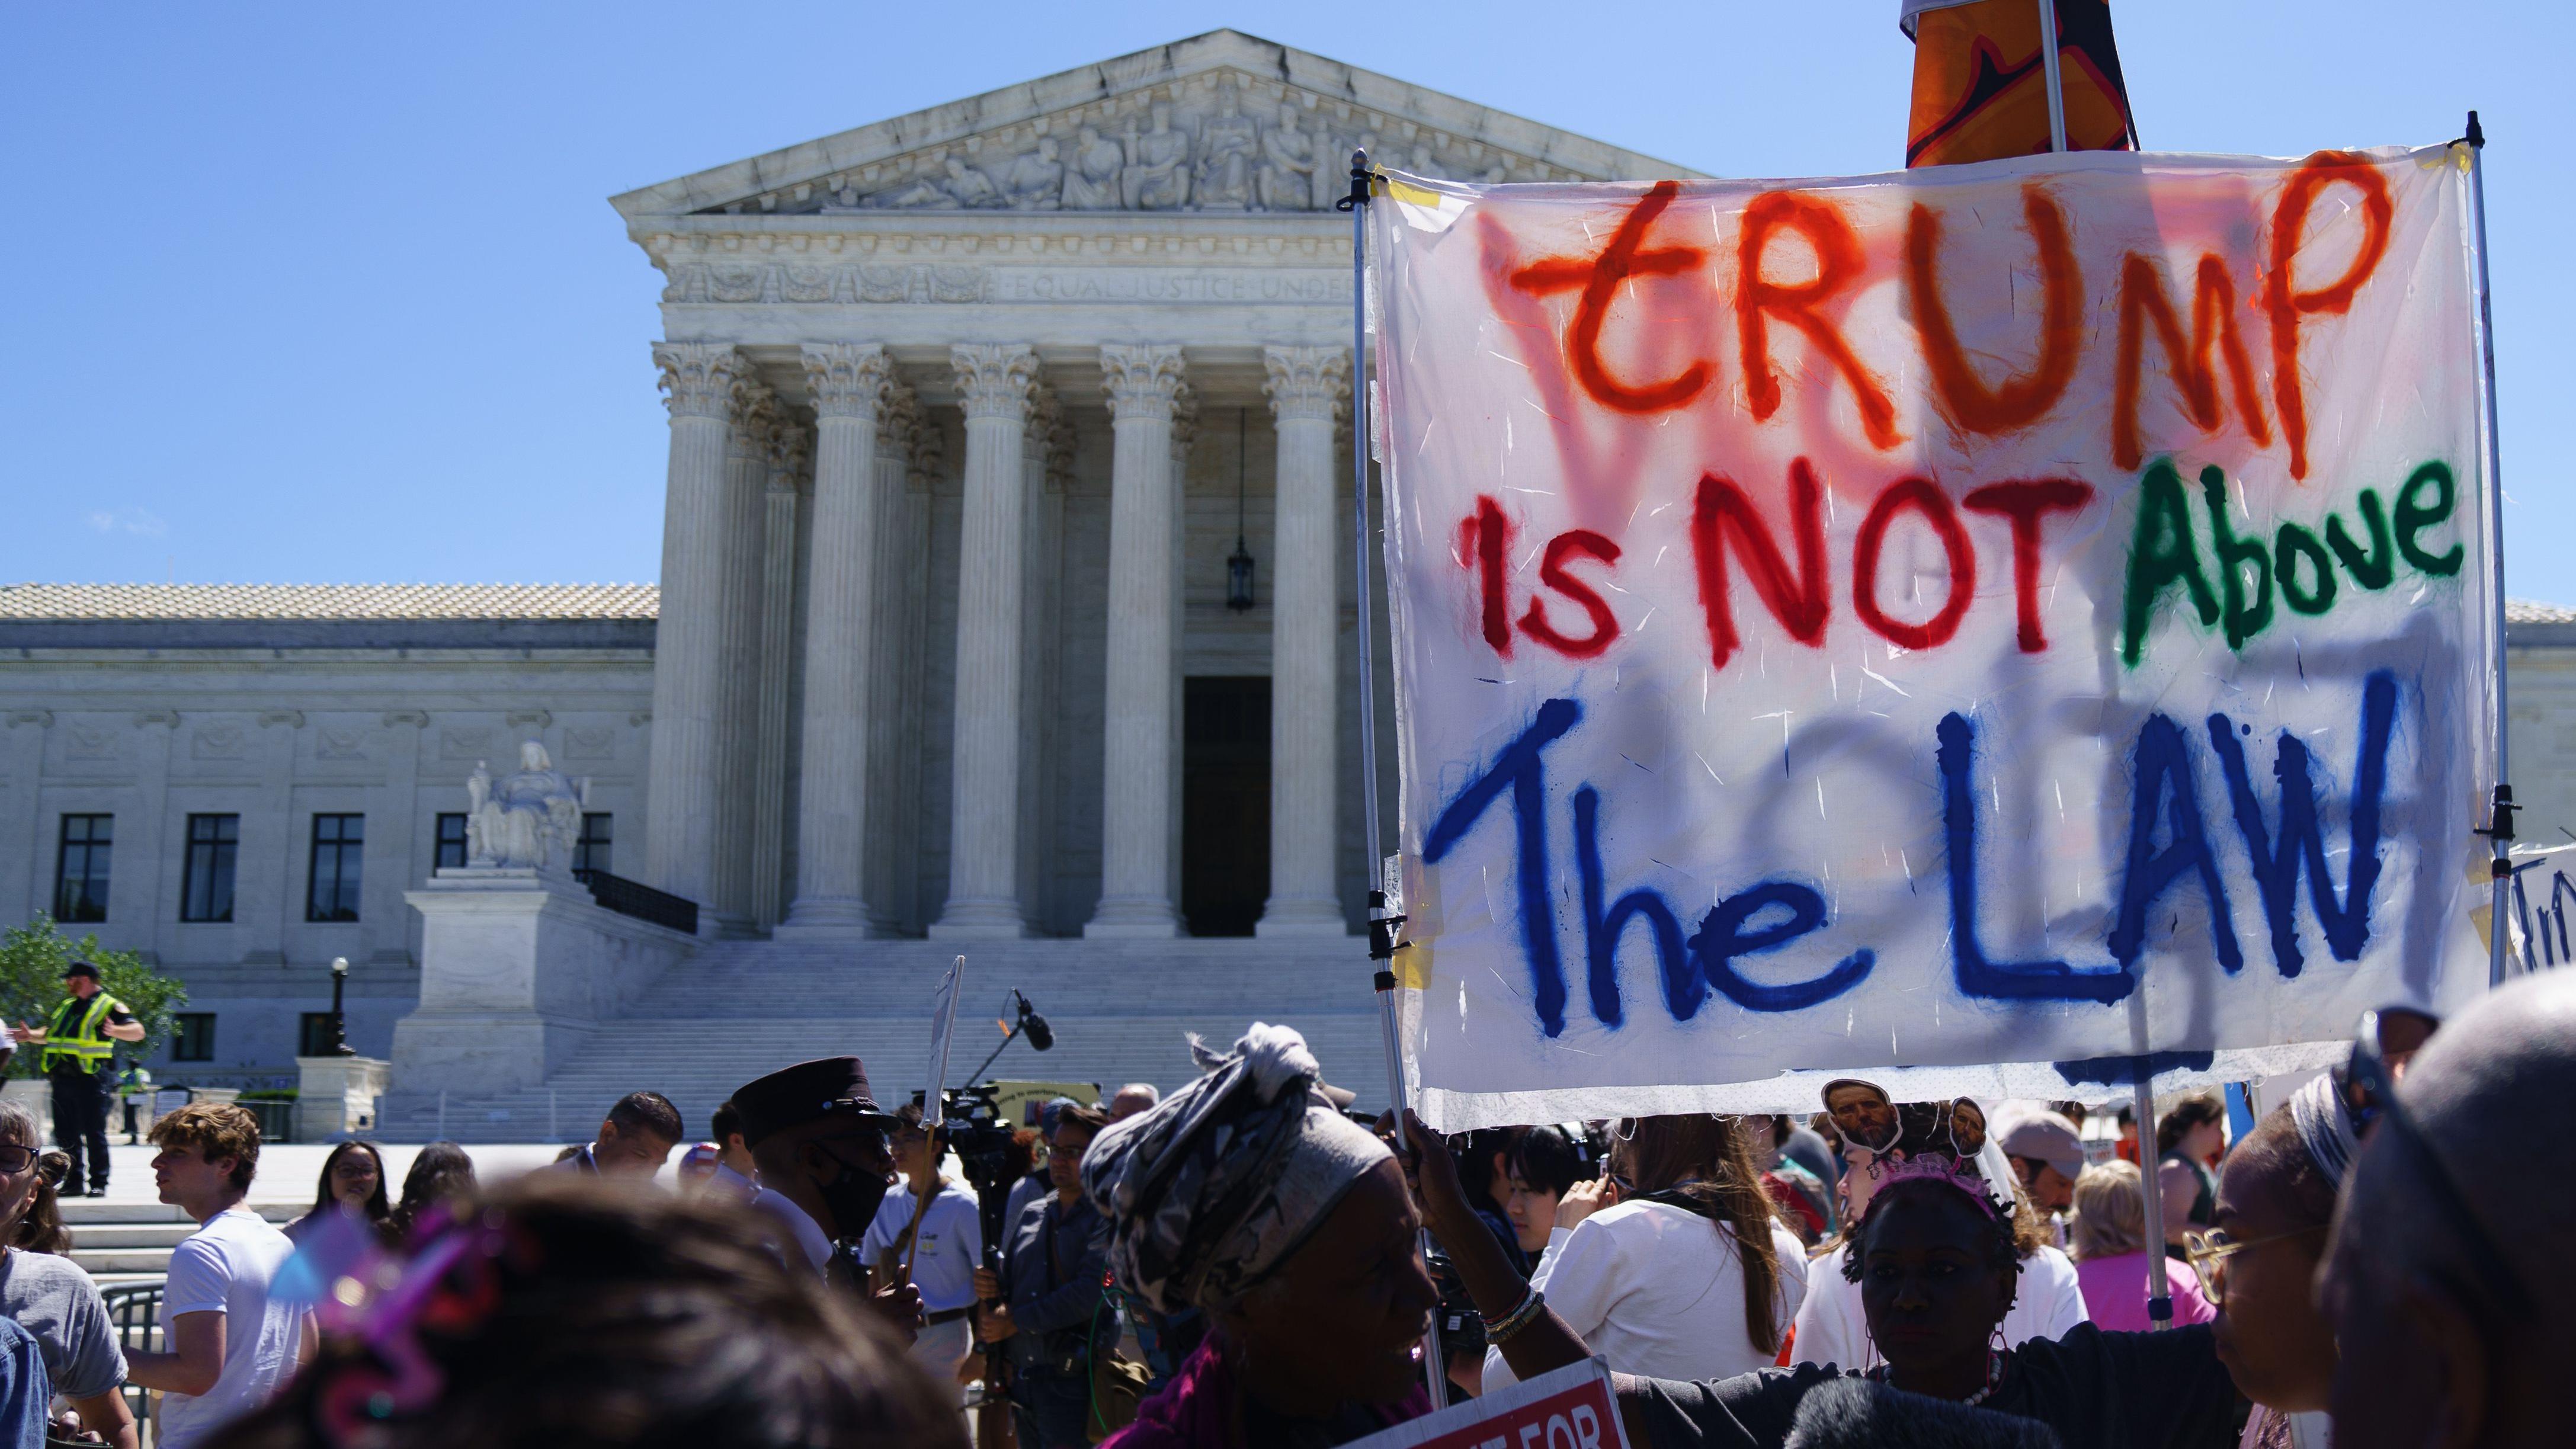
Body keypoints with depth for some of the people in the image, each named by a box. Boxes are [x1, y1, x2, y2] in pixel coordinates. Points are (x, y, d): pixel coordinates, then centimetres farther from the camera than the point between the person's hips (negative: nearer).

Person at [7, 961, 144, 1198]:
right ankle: (73, 1184, 17)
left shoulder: (110, 1006, -3)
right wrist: (31, 1036, 11)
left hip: (91, 1080, -7)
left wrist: (115, 1031, -33)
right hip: (63, 1079, 7)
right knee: (66, 1134, 9)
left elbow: (137, 1031, -14)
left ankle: (99, 1184, 0)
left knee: (94, 1134, -5)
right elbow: (48, 1034, 31)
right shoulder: (66, 1007, 19)